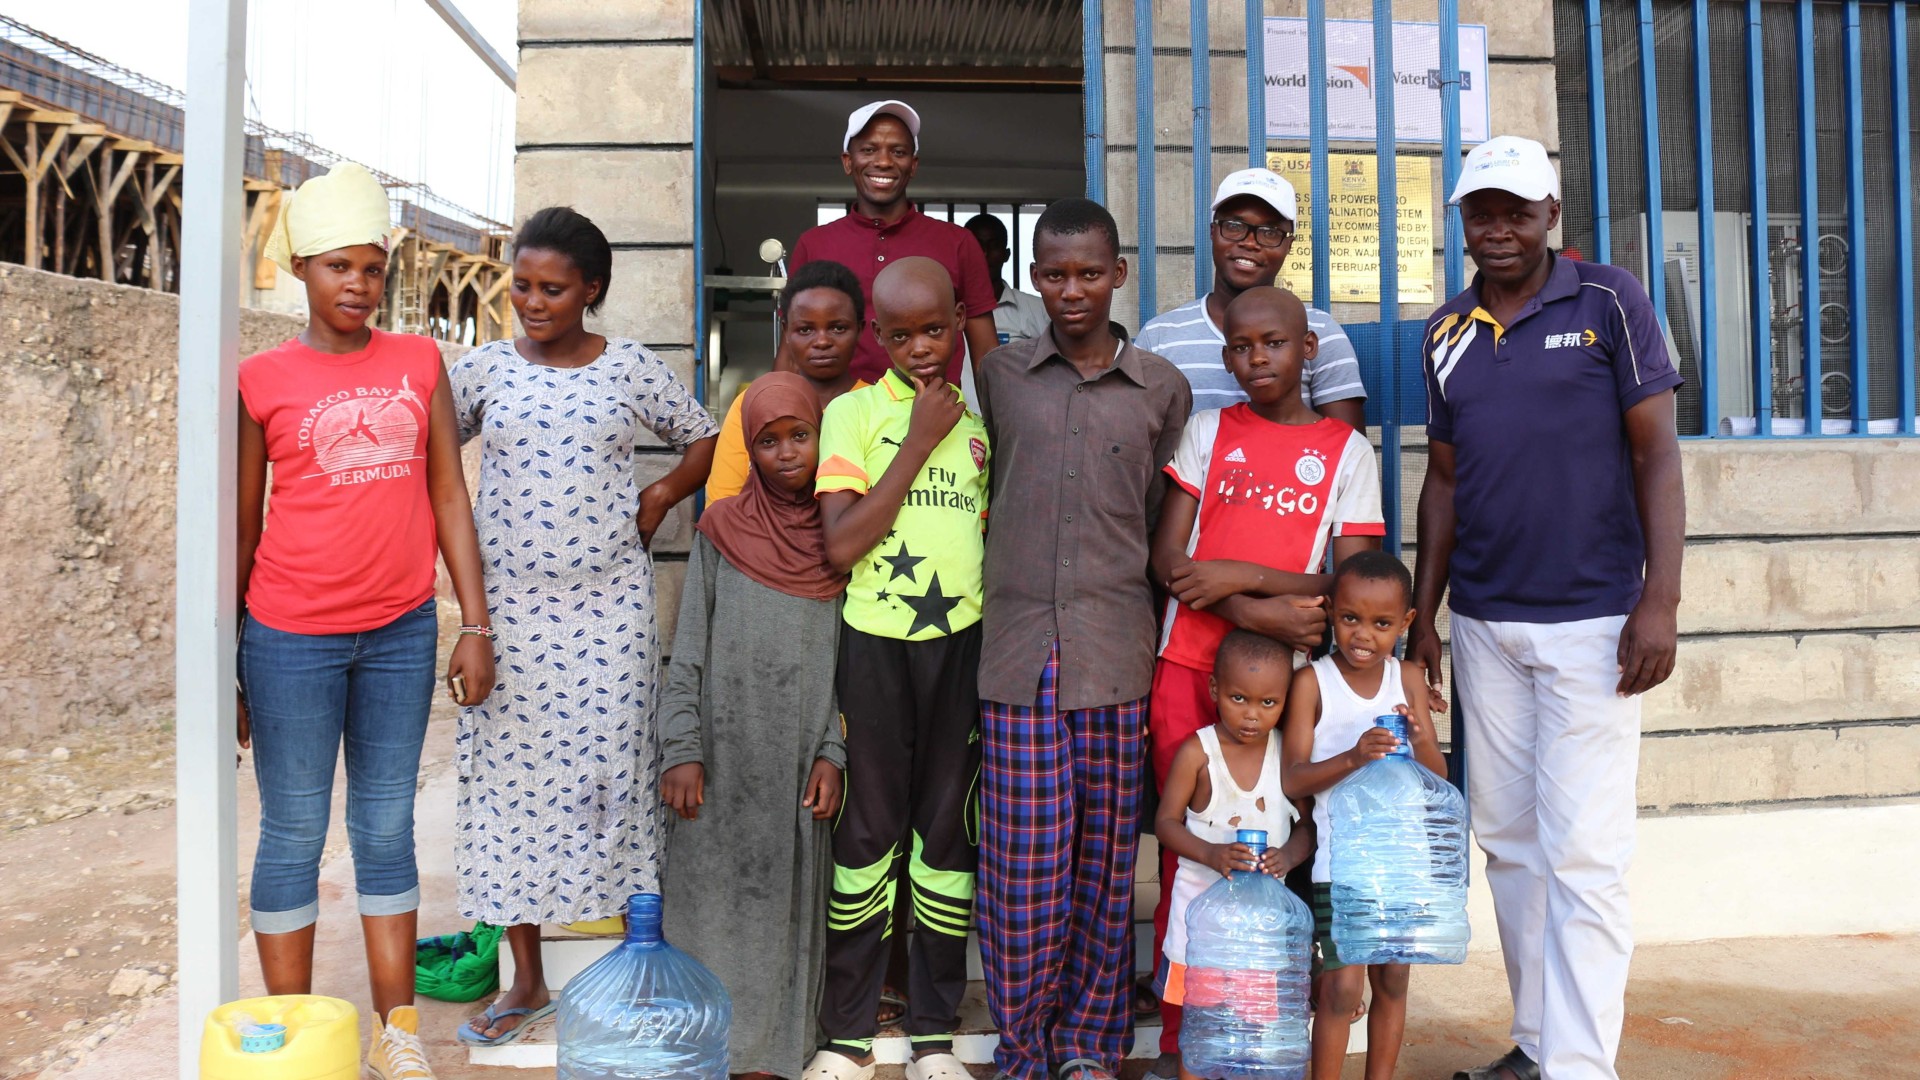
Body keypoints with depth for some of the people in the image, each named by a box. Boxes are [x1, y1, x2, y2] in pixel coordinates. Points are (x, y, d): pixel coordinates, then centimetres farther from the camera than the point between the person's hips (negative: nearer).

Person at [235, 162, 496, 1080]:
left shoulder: (419, 364, 6)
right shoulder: (263, 379, -1)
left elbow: (449, 497, 6)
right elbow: (240, 531, 2)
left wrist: (476, 625, 1)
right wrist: (225, 672, 3)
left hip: (402, 630, 3)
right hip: (292, 635, -2)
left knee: (386, 826, 11)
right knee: (293, 832, 6)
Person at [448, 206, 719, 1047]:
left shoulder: (631, 367, 3)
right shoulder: (485, 368, 5)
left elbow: (706, 439, 13)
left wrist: (660, 495, -3)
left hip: (609, 606, -1)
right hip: (509, 605, 2)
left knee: (611, 773, 1)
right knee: (510, 777, 5)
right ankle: (527, 979, 19)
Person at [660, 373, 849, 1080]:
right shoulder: (722, 531, 3)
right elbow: (688, 652, 3)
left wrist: (832, 754, -5)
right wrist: (681, 750, -5)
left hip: (802, 763, 0)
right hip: (724, 757, 0)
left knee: (788, 903, 5)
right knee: (713, 901, 4)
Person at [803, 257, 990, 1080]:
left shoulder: (977, 423, 10)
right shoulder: (853, 413, -3)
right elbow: (840, 546, -14)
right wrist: (919, 443, -13)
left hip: (963, 641, 3)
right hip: (875, 640, -3)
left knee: (948, 827, 8)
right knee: (868, 828, 3)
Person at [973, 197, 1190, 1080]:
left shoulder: (1161, 388, 9)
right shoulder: (998, 375, 8)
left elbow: (1167, 527, 13)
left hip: (1118, 657, 1)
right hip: (1018, 651, -1)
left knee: (1104, 861, 8)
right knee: (1023, 867, 0)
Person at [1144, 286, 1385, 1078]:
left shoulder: (1346, 450, 4)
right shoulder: (1207, 431, 7)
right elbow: (1167, 559, 0)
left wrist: (1241, 576, -14)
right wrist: (1259, 614, -14)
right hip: (1186, 670, 1)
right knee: (1186, 853, 3)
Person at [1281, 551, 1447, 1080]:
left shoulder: (1408, 678, 2)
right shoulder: (1313, 682, -8)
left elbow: (1438, 775, 1)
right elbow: (1293, 780, -12)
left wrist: (1419, 739, -20)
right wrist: (1352, 758, -27)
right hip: (1340, 860, -4)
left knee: (1393, 979, 12)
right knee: (1343, 985, -5)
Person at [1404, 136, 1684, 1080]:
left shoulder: (1608, 302, -2)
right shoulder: (1447, 332, 10)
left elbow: (1656, 451, -4)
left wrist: (1659, 602, -12)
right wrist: (1420, 617, 11)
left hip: (1591, 622, -5)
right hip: (1483, 627, 5)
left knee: (1582, 854, -5)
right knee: (1507, 841, 10)